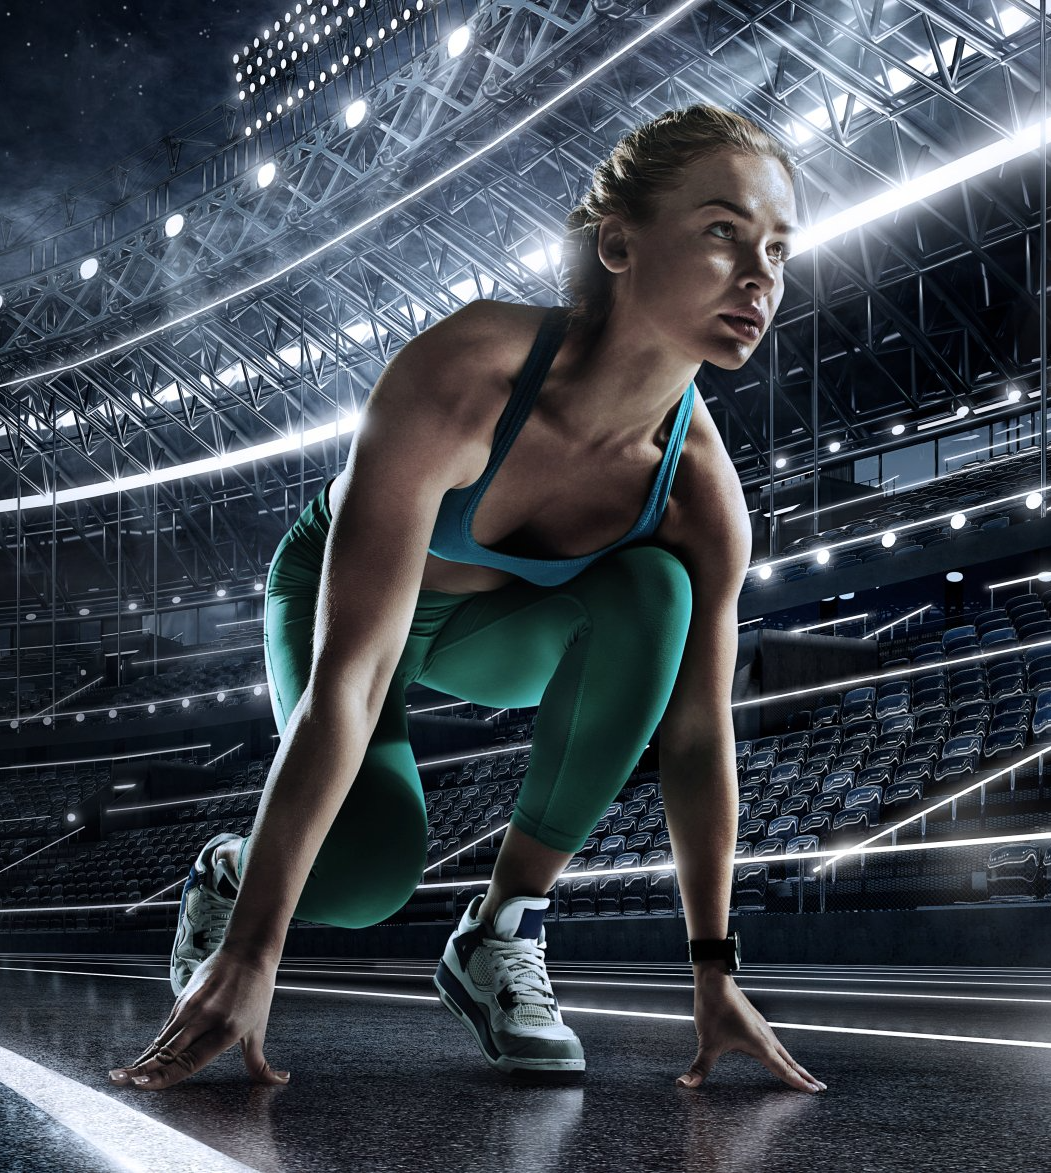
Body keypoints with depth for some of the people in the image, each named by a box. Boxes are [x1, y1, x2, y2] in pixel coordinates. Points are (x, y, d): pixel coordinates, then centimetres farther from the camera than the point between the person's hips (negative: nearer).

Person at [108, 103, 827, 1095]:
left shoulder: (703, 491, -27)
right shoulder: (462, 377, -40)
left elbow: (698, 739, -15)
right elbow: (349, 672, -42)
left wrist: (713, 975, -12)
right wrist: (250, 953, -40)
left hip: (497, 624, 3)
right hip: (336, 592, -3)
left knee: (650, 596, -29)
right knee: (373, 860, -28)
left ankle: (503, 932, -14)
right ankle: (230, 871, 11)